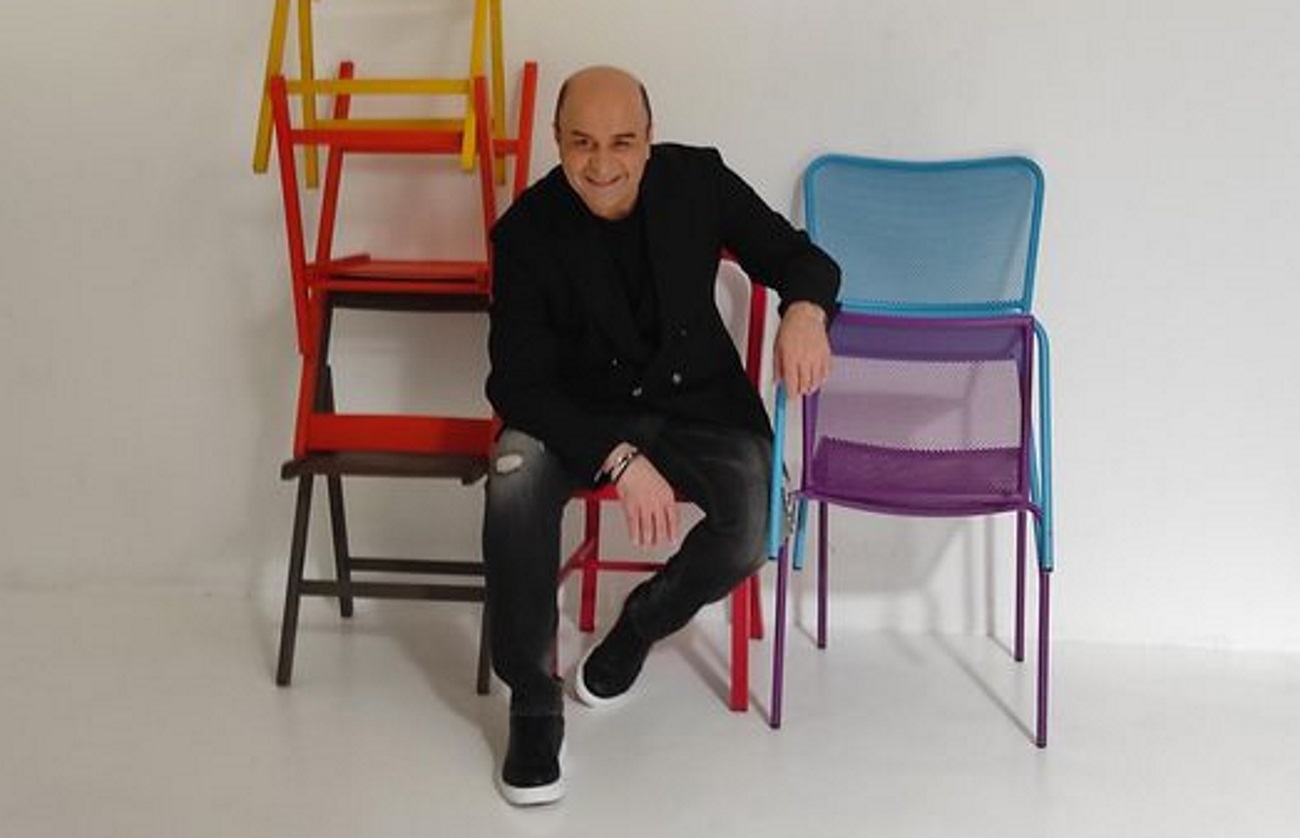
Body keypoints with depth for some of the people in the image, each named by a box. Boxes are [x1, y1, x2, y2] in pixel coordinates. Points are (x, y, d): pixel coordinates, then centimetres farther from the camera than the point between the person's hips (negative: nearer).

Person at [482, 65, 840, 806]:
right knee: (515, 483, -33)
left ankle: (642, 623, 7)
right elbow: (517, 383, -18)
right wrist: (619, 458, -33)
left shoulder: (698, 177, -11)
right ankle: (533, 702, -14)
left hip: (701, 400, 1)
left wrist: (805, 310, -29)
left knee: (756, 524, -27)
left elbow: (801, 257, -3)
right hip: (583, 410, -1)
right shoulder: (527, 232, -16)